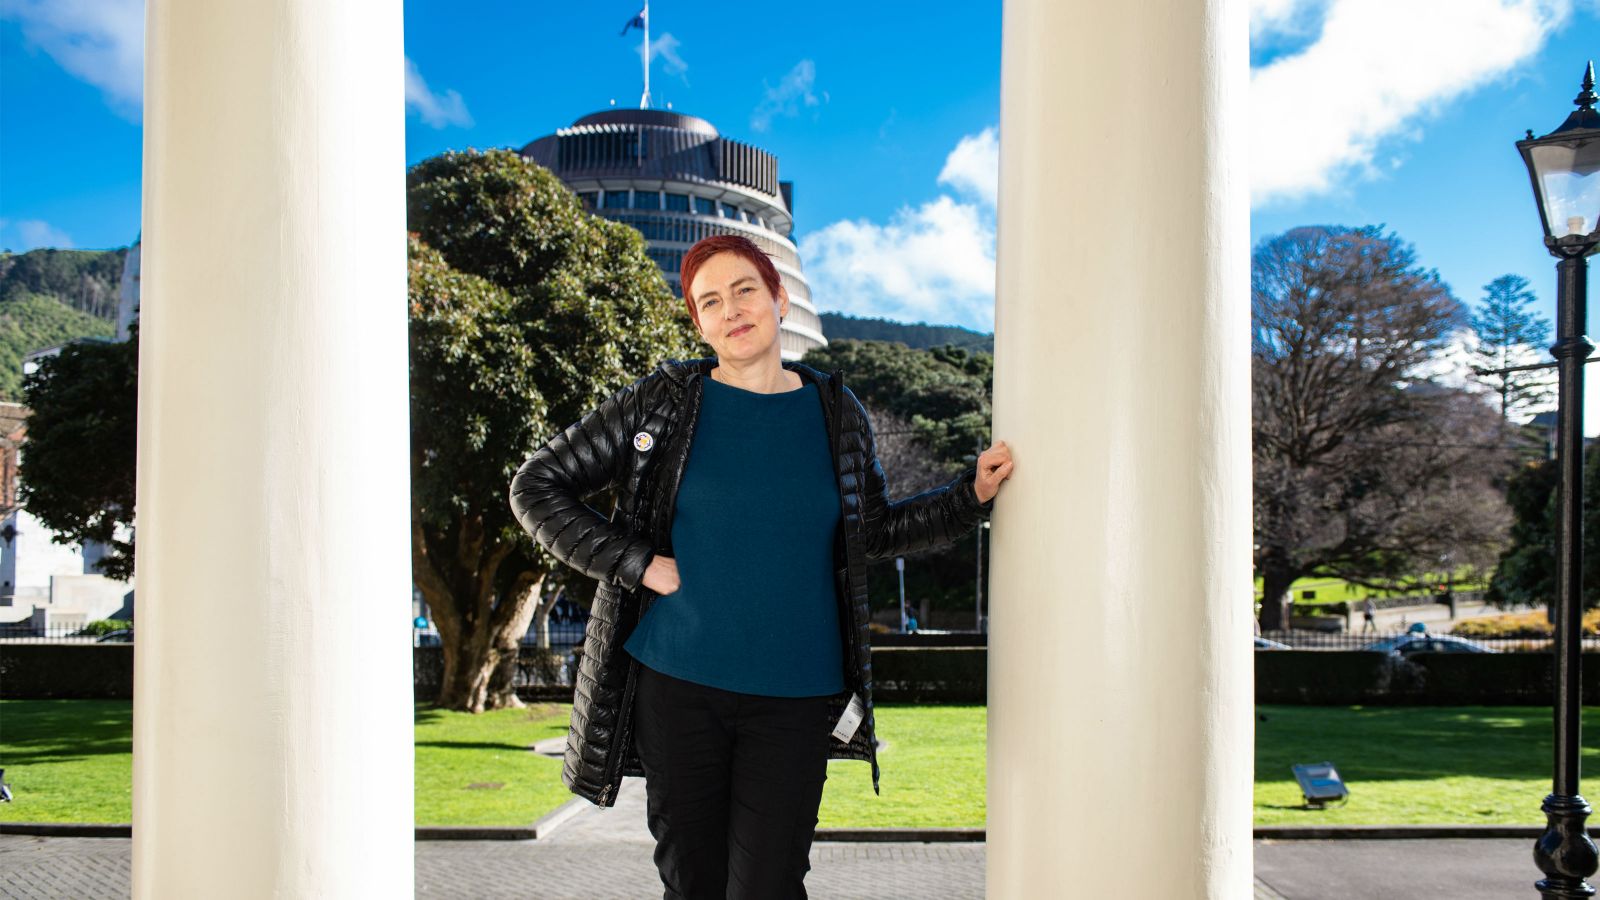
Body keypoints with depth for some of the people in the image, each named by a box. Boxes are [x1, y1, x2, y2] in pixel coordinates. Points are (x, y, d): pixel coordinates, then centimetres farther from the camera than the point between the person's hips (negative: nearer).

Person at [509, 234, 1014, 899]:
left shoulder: (837, 413, 7)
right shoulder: (661, 404, 0)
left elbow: (872, 531, 19)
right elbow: (536, 487, 3)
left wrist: (975, 493, 8)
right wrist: (635, 563, -6)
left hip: (795, 697, 1)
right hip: (677, 686, 0)